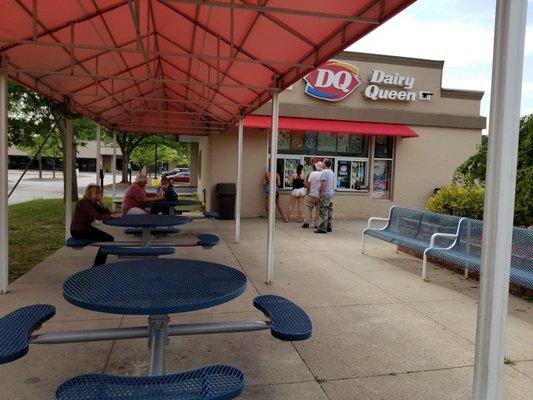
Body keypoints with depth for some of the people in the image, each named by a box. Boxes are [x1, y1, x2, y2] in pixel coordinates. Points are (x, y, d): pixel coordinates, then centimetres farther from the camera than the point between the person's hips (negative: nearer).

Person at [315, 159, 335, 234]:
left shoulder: (324, 172, -15)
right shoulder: (332, 172, 13)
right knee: (329, 212, 13)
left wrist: (319, 194, -13)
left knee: (323, 212, -7)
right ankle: (328, 227, 19)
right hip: (331, 194, 9)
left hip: (325, 195, -9)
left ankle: (322, 228, -8)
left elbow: (323, 184, -20)